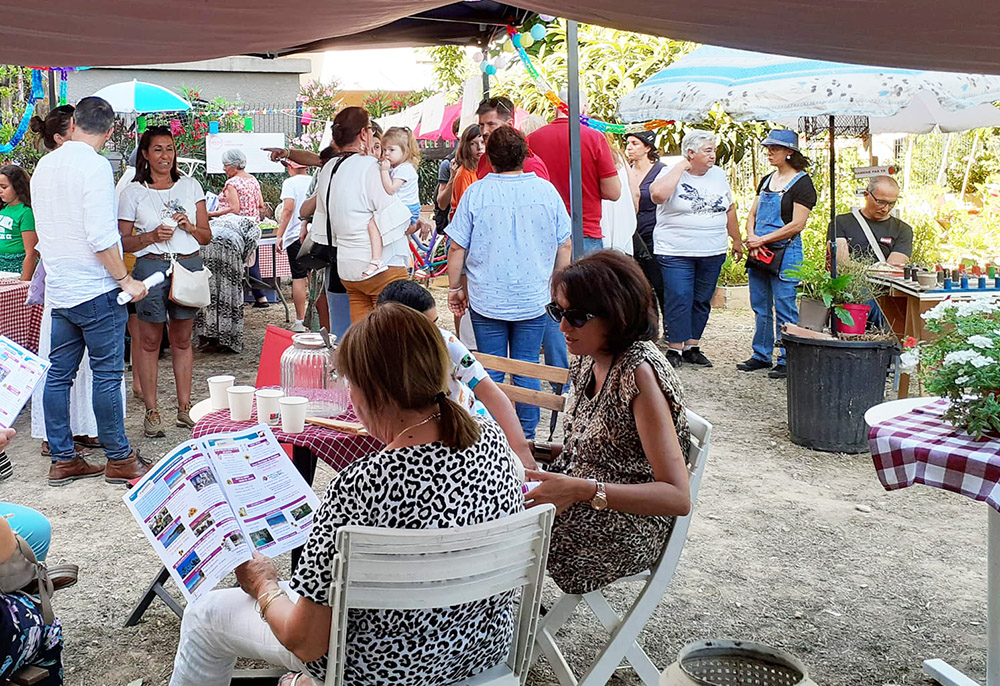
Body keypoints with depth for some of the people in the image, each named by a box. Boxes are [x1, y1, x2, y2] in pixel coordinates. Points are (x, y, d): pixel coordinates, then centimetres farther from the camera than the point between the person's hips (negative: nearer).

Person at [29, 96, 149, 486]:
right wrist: (125, 280, -13)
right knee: (107, 375, -1)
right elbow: (101, 236, -20)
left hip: (58, 290, 8)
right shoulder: (94, 166, -14)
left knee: (58, 374, 10)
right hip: (95, 290, -8)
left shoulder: (44, 166, 11)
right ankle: (119, 459, 7)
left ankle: (62, 460, 16)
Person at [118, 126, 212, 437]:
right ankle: (151, 412, 9)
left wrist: (190, 227, -9)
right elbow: (123, 242, 3)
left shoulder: (190, 186, 12)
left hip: (189, 266, 2)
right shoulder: (133, 192, 5)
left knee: (182, 340, 8)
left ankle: (184, 408, 15)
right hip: (151, 267, -2)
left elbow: (206, 236, 11)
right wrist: (152, 236, -13)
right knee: (150, 341, 1)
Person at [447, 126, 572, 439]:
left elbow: (457, 248, -4)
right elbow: (564, 246, 4)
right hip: (533, 301, 1)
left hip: (487, 301, -1)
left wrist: (454, 288, 9)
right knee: (527, 371, 9)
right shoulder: (546, 190, -2)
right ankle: (526, 437, 14)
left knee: (490, 374, 8)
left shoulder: (475, 193, -7)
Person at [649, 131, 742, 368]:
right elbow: (658, 194, -28)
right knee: (679, 300, -7)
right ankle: (674, 349, 2)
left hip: (713, 252, 5)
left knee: (702, 301, 9)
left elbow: (729, 209, 21)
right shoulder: (672, 174, -6)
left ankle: (692, 347, 18)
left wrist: (737, 240, 23)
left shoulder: (718, 175, 11)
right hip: (676, 252, -5)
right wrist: (681, 167, -19)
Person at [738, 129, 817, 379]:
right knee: (761, 308, 13)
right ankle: (761, 355, 23)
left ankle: (786, 360, 4)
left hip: (785, 253, -7)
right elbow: (752, 214, 15)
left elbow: (797, 224, -15)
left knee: (784, 309, -3)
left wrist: (762, 240, -14)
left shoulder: (802, 183, -8)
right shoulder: (767, 180, 15)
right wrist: (751, 238, -5)